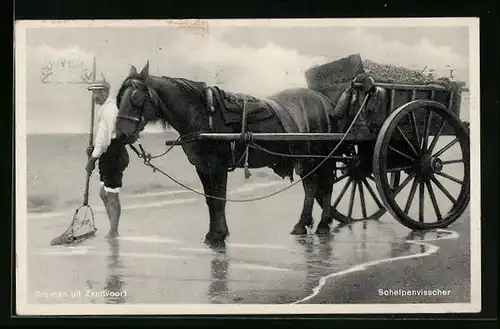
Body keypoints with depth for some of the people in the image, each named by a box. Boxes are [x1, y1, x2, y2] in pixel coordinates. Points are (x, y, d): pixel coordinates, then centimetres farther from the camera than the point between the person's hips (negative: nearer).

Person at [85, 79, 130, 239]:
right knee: (104, 194, 18)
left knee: (112, 195, -3)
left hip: (113, 155, -11)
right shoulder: (108, 106, 15)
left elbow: (104, 138, -22)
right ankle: (113, 230, 26)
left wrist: (92, 159, -18)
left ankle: (113, 233, 6)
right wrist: (94, 148, 13)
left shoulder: (108, 109, -18)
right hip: (109, 155, 11)